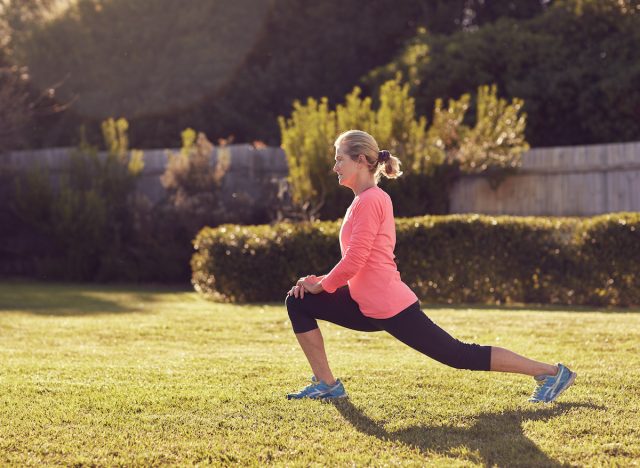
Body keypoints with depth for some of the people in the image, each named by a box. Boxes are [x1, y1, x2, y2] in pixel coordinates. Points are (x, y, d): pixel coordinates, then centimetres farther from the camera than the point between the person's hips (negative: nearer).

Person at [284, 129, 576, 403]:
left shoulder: (369, 201, -15)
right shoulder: (366, 199, 18)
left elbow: (354, 261, -21)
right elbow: (355, 262, 23)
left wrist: (320, 285, -5)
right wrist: (321, 281, 11)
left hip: (389, 307, -10)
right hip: (370, 306, 11)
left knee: (460, 356, -5)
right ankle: (326, 385, 7)